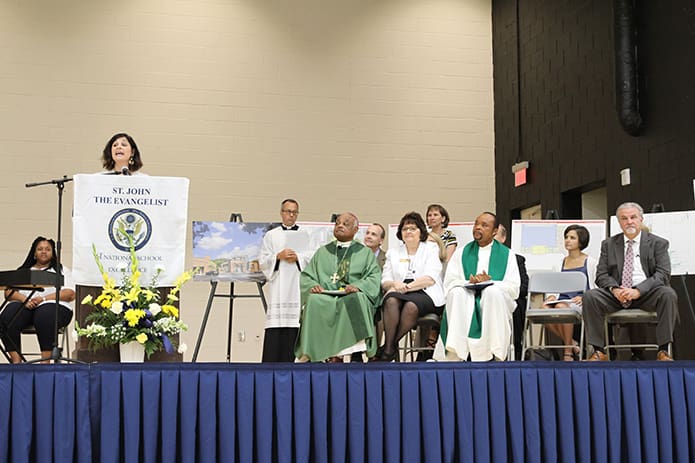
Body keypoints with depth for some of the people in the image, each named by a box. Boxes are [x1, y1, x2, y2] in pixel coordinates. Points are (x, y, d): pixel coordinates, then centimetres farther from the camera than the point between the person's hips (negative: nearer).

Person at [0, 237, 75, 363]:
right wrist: (24, 299, -11)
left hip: (52, 305, -3)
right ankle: (16, 361, -30)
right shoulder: (23, 271, 26)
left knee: (45, 316, -39)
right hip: (24, 305, 3)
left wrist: (44, 298, -12)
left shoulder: (61, 270, 19)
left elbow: (70, 294, 3)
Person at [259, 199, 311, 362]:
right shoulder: (271, 235, 15)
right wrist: (278, 256, -7)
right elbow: (262, 261, 8)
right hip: (278, 286, 0)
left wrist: (297, 257, -8)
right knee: (275, 329, -7)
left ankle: (291, 361, -4)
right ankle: (271, 363, -6)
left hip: (299, 286, 0)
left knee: (294, 325, -7)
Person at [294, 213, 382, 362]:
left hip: (352, 296, -1)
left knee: (357, 300, -38)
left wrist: (358, 286, -15)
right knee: (314, 301, -34)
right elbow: (305, 276, 18)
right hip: (324, 296, 2)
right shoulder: (323, 252, 27)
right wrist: (312, 285, -6)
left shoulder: (365, 253, 20)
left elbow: (374, 278, 6)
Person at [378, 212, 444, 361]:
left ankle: (391, 345, -24)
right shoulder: (393, 253, 23)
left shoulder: (431, 248, 12)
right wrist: (394, 284, -12)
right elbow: (385, 281, 12)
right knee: (391, 301, -33)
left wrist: (407, 286, -13)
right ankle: (389, 346, -34)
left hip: (424, 293, -3)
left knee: (411, 305, -36)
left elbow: (430, 279, -3)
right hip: (399, 292, 3)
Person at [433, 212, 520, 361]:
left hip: (495, 299, -1)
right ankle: (454, 354, -36)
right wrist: (469, 282, -14)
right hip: (466, 300, 1)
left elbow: (513, 288, 0)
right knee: (456, 293, -31)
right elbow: (449, 283, 6)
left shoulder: (507, 254, 13)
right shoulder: (461, 253, 18)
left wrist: (489, 282, -16)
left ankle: (495, 353, -33)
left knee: (493, 291, -35)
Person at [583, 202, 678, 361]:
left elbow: (663, 274, -5)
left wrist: (638, 291, -21)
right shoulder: (608, 244, 13)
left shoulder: (658, 243, 7)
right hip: (617, 294, 1)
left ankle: (663, 351, -26)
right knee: (590, 296, -26)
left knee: (668, 294, -32)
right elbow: (601, 275, 5)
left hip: (646, 294, -1)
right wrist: (614, 289, -18)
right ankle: (599, 352, -22)